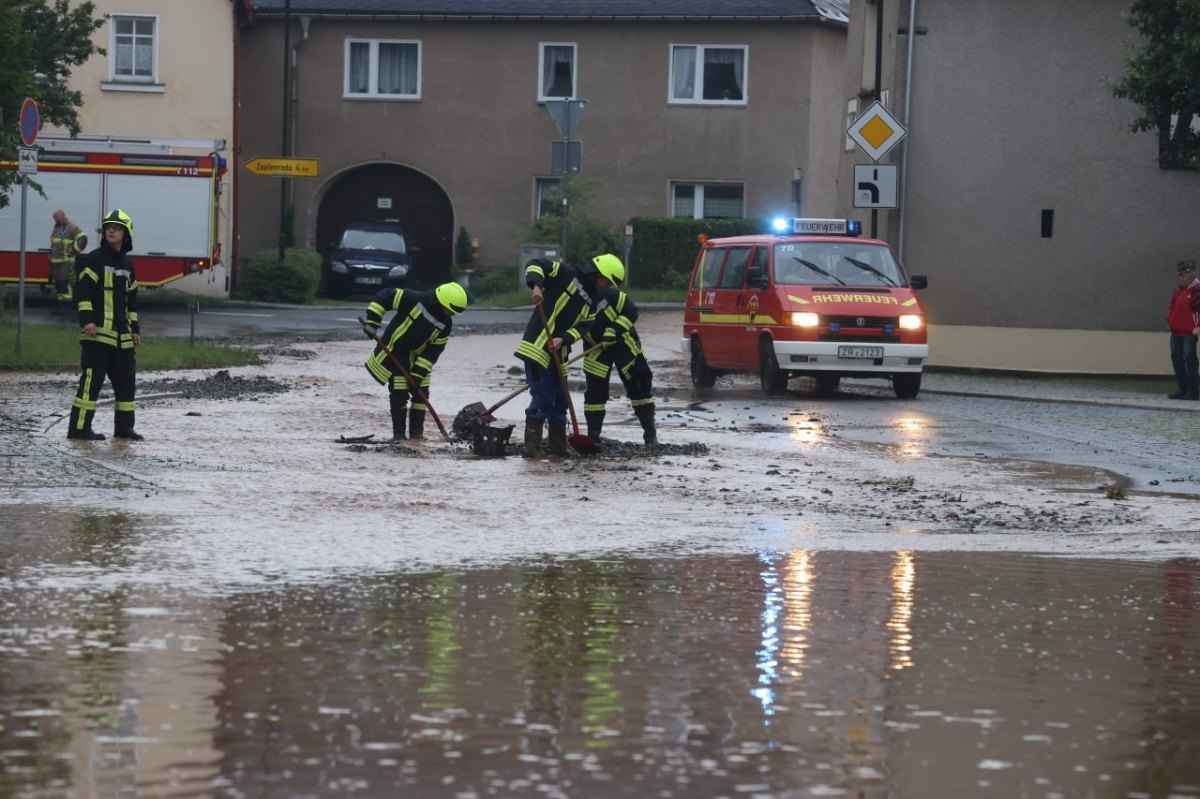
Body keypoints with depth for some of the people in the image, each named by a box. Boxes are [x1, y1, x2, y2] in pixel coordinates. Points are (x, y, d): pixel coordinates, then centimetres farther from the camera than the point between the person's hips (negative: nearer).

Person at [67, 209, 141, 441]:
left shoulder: (127, 264, 17)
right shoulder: (95, 259, -4)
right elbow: (82, 290, -10)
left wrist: (135, 328, 20)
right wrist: (87, 319, -19)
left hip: (121, 335, 7)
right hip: (98, 331, -7)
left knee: (126, 380, 9)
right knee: (92, 378, -11)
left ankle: (124, 426, 19)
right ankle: (79, 427, -10)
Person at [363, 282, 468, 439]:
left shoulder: (446, 324, -9)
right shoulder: (415, 300, -26)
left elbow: (434, 350, -5)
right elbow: (384, 297, -22)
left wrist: (419, 373, -12)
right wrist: (371, 323, -27)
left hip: (416, 358, 6)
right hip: (393, 351, -6)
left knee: (421, 393, 4)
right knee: (399, 394, -7)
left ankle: (416, 432, 14)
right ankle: (398, 434, 3)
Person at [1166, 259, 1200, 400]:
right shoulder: (1179, 289, 16)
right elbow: (1172, 307, 25)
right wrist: (1169, 320, 13)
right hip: (1176, 332, 9)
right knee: (1176, 358, 9)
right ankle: (1183, 389, 16)